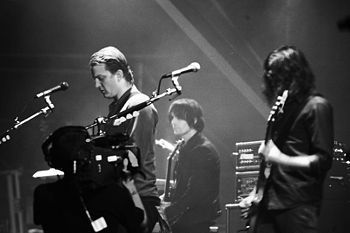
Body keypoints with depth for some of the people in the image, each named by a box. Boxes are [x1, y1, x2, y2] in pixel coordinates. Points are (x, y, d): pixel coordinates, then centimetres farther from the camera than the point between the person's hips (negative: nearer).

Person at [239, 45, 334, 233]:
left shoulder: (316, 106, -6)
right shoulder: (284, 107, 17)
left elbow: (323, 161, -12)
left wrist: (282, 159, -20)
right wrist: (256, 194, 17)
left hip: (298, 205, -7)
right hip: (269, 203, 7)